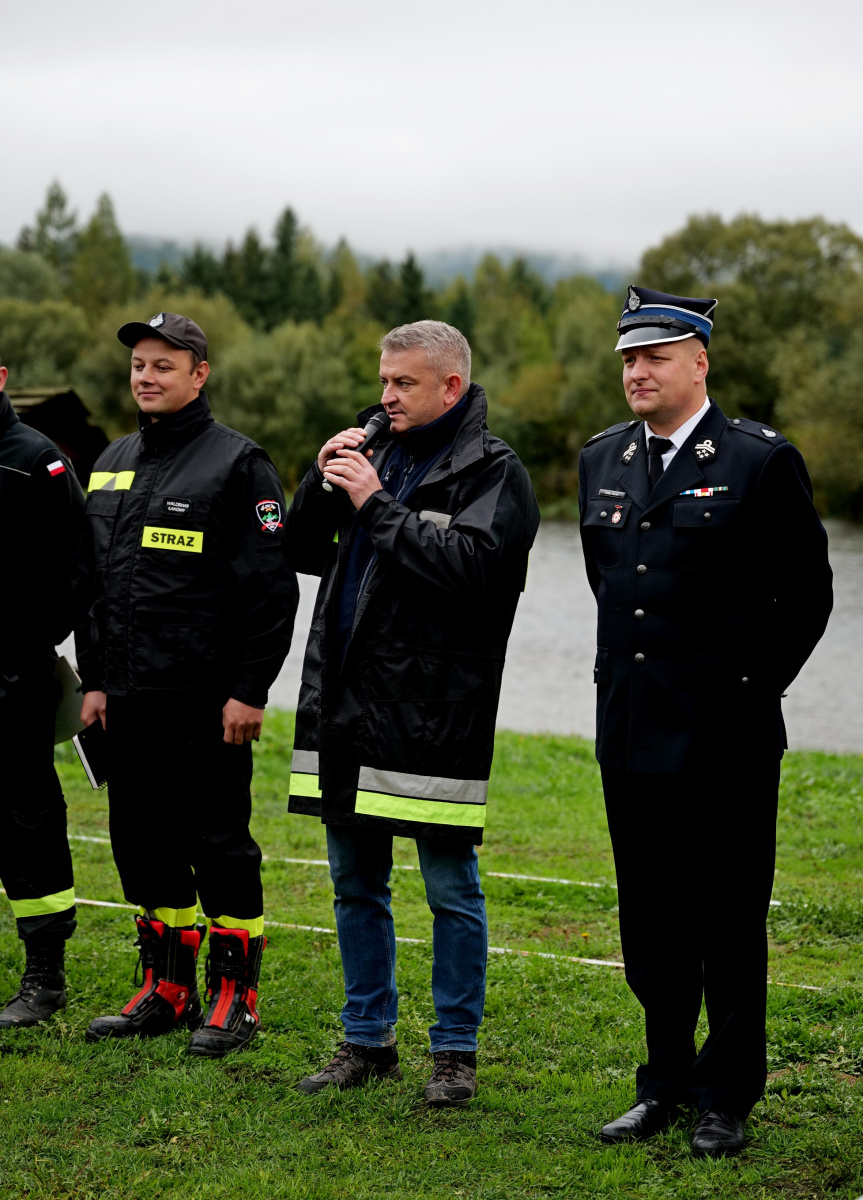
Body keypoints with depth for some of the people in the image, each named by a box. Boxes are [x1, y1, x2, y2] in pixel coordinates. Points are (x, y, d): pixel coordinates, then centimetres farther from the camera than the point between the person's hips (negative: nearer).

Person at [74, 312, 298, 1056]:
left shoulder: (237, 464, -6)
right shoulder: (113, 464, 15)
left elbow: (272, 589, -11)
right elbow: (91, 581, 20)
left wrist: (250, 691, -15)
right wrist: (94, 678, 15)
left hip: (208, 701, -7)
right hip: (130, 699, 7)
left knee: (219, 843, -1)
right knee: (143, 841, 11)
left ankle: (236, 996, 8)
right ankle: (167, 989, 23)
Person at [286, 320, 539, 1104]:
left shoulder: (493, 473, -5)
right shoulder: (378, 452, 15)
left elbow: (470, 567, -20)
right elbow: (303, 552, 17)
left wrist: (376, 504, -16)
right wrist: (323, 483, 0)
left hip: (434, 713, -7)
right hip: (346, 704, 7)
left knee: (452, 891, 2)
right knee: (355, 885, 13)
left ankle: (456, 1051, 12)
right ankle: (368, 1041, 24)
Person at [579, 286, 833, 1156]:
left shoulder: (760, 460, -7)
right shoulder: (603, 460, 10)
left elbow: (807, 592, -2)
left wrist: (752, 684, -2)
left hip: (724, 738, -5)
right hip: (630, 727, 6)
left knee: (729, 920, 2)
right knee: (650, 919, 12)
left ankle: (727, 1097, 12)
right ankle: (666, 1082, 24)